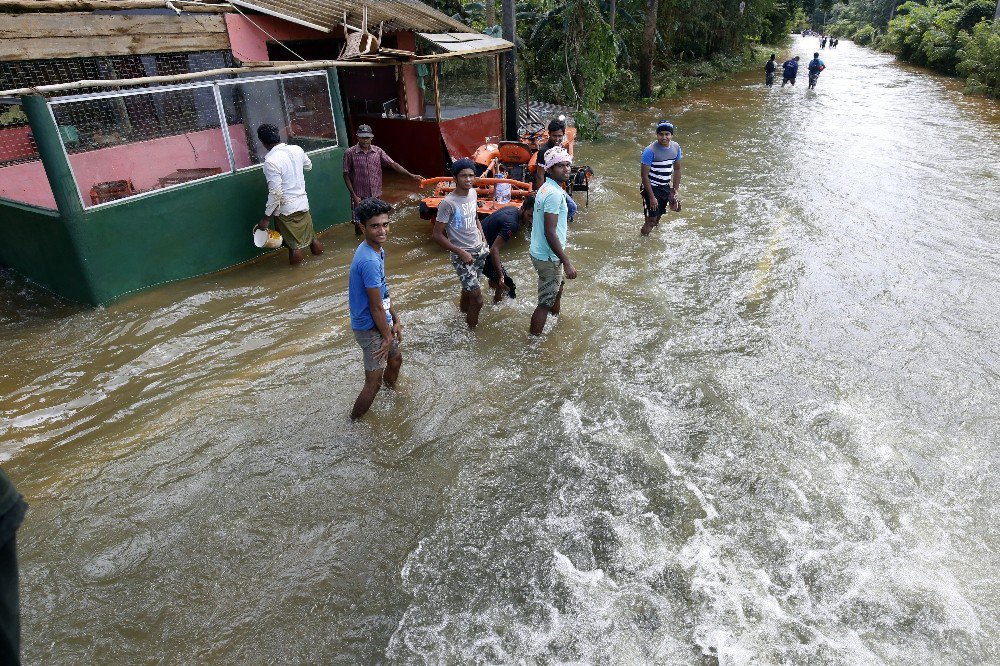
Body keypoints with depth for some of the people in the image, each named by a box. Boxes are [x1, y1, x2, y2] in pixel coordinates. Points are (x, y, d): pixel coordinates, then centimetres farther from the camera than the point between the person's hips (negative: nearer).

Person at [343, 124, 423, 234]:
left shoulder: (378, 151, 1)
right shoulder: (350, 153, -8)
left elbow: (393, 164, 0)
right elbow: (346, 175, -6)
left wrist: (411, 175, -9)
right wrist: (354, 195, -12)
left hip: (375, 195, 3)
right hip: (359, 196, -3)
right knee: (358, 222, 3)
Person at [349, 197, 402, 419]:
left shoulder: (377, 249, 1)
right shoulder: (369, 261, -30)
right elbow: (376, 307, -23)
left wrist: (395, 321, 12)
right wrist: (387, 336, -12)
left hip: (381, 322, 10)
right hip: (370, 328, -10)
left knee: (395, 359, 30)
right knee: (374, 383, 0)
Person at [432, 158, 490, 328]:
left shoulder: (473, 193, 2)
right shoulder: (448, 203, -20)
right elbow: (437, 235, -18)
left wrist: (482, 235, 6)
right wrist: (460, 253, -18)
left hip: (479, 249, 7)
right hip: (462, 255, -7)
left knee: (469, 287, 24)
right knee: (477, 299, -7)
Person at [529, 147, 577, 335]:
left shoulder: (546, 187, 8)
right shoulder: (554, 194, -24)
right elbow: (550, 233, -28)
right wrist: (566, 262, -25)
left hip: (539, 251, 11)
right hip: (548, 257, -11)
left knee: (558, 285, 32)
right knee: (545, 302, 1)